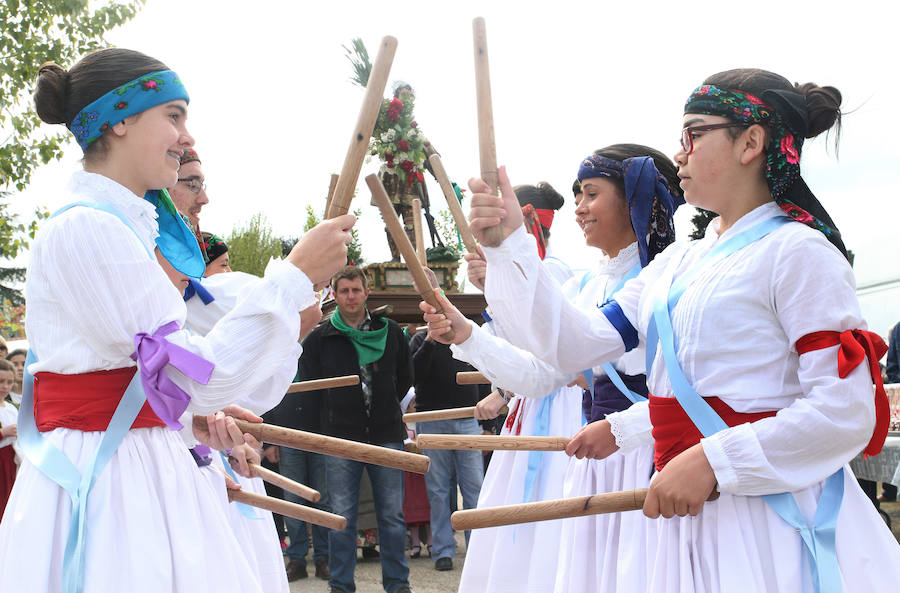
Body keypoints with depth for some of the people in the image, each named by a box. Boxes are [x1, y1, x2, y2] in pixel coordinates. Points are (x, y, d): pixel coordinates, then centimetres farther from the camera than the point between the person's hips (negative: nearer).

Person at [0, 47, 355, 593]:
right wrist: (297, 276, -17)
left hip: (141, 476, 10)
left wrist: (192, 420, 7)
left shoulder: (119, 226, 14)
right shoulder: (84, 230, -17)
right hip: (103, 482, -10)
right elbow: (196, 376, -20)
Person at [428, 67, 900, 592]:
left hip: (777, 521, -7)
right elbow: (574, 346, 8)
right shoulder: (677, 263, 14)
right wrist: (509, 244, 2)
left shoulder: (795, 250, -9)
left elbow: (846, 412, -17)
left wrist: (711, 460, -21)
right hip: (692, 520, 7)